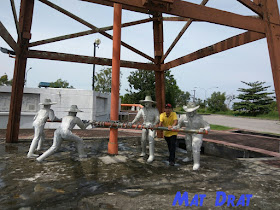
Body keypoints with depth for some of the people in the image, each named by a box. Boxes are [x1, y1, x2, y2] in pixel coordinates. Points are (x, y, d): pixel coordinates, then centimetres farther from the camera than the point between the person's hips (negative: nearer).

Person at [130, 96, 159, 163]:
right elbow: (137, 117, -2)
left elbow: (157, 119, -19)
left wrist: (153, 124, -37)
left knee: (151, 140, -13)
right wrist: (132, 122, -18)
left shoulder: (155, 110, -8)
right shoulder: (142, 110, 2)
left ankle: (151, 155, -6)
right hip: (145, 125, 4)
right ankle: (143, 152, 29)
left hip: (152, 126, -4)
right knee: (143, 139, 6)